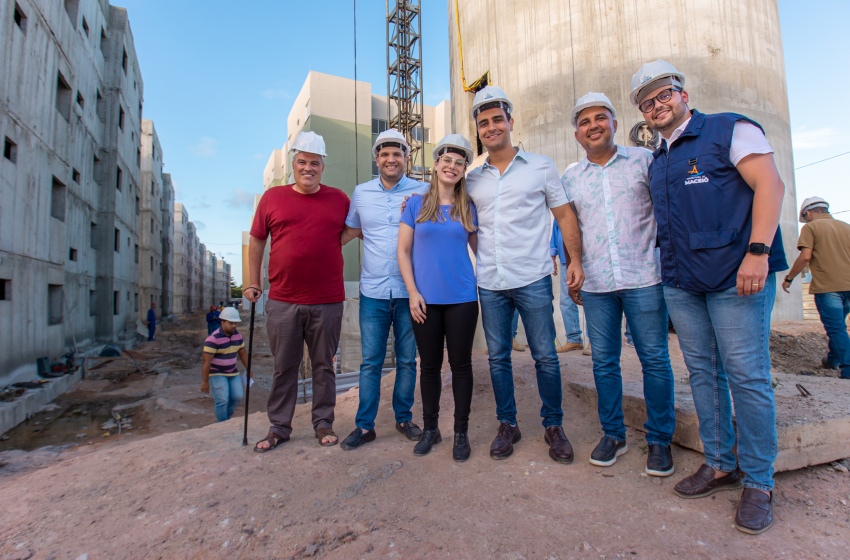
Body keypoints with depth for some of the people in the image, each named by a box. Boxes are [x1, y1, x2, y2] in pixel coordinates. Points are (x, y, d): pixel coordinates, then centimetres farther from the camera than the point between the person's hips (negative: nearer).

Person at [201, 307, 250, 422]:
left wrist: (248, 370, 15)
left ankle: (226, 417, 23)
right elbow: (207, 361, -20)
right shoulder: (213, 339, -20)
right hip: (216, 373, -6)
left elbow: (243, 353, 13)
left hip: (232, 372, 6)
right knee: (222, 400, -12)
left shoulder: (237, 336, 1)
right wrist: (205, 381, -19)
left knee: (238, 396, -2)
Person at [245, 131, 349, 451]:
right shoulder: (272, 197, 8)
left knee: (324, 365, 11)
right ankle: (279, 427, 26)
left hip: (327, 302, 0)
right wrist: (253, 283, 10)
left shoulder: (339, 199, 8)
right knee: (284, 367, 11)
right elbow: (256, 241, 13)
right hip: (282, 302, 1)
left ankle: (323, 423, 26)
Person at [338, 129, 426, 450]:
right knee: (370, 361, 5)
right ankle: (364, 426, 19)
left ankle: (404, 418, 29)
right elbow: (349, 231, 21)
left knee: (407, 360, 11)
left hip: (409, 291, -1)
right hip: (373, 291, 1)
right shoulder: (361, 193, 9)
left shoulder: (422, 192, 3)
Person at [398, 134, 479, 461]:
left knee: (461, 364, 6)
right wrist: (412, 292, -6)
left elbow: (479, 249, 13)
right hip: (425, 299, 0)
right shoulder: (416, 204, 5)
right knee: (429, 364, 10)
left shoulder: (468, 209, 8)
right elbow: (403, 252, 3)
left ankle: (461, 432, 22)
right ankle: (430, 428, 28)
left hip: (461, 299, 1)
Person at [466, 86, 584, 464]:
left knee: (545, 356, 4)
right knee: (497, 357, 10)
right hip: (490, 283, 3)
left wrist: (575, 259, -3)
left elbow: (565, 215, 5)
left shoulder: (540, 166, 6)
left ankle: (553, 426, 24)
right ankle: (507, 425, 27)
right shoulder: (472, 180, 12)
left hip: (532, 279, -2)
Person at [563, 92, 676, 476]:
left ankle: (659, 439, 21)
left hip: (643, 278, -2)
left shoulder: (644, 160, 5)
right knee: (603, 362, 8)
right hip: (596, 285, 2)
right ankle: (613, 434, 24)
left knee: (654, 359, 4)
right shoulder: (570, 178, 11)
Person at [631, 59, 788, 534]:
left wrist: (757, 251, -21)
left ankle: (759, 482, 13)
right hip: (681, 283, 7)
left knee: (747, 377, -2)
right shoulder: (657, 162, 19)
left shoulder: (729, 130, 1)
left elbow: (770, 185, -10)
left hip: (735, 277, -6)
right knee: (703, 372, 9)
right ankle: (721, 465, 23)